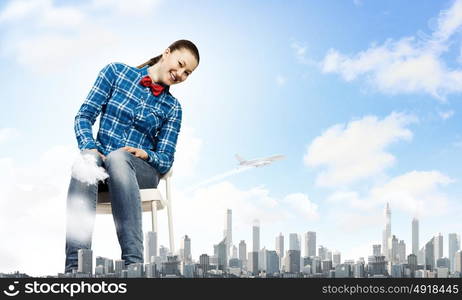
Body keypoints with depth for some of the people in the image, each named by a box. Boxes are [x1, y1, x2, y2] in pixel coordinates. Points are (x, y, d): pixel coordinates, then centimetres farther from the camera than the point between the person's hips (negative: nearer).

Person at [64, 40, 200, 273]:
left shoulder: (172, 108, 12)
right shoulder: (116, 72, 9)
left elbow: (165, 162, 7)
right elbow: (84, 116, 3)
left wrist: (145, 154, -15)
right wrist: (90, 147, -16)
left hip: (142, 171, 0)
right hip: (102, 161, 0)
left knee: (117, 157, -36)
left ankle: (133, 262, -47)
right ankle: (75, 266, -48)